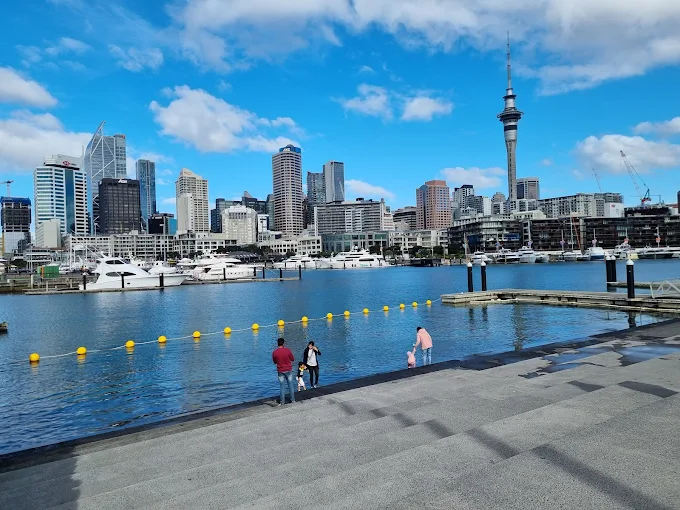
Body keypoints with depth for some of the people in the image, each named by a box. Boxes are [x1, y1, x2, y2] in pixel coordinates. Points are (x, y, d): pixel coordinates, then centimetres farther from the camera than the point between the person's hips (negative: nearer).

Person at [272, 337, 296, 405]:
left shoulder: (274, 352, -12)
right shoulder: (287, 350, -14)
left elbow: (275, 362, 3)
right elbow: (292, 359, -3)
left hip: (280, 371, 0)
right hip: (288, 370, 0)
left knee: (282, 386, 10)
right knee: (290, 385, 12)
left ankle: (282, 401, 14)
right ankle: (292, 399, 19)